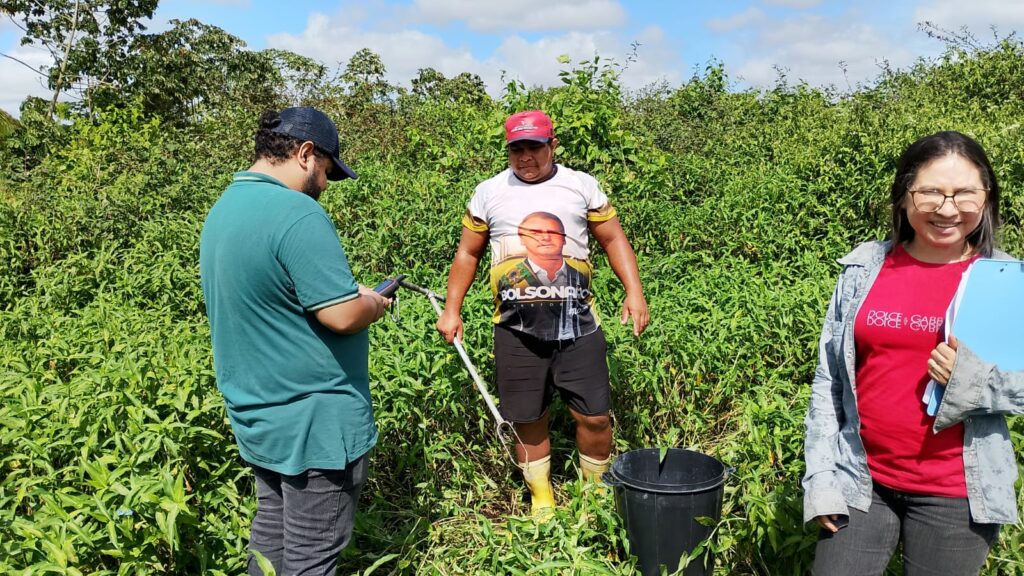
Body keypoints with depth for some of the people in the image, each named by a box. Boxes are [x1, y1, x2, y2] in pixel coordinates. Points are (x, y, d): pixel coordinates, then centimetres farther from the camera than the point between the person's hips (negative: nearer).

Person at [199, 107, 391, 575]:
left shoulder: (223, 209, 9)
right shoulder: (297, 212, -22)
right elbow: (343, 315, -25)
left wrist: (349, 296, 13)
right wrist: (373, 304, -3)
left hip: (259, 415, 9)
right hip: (315, 423, -9)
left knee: (271, 538, 23)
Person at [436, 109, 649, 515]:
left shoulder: (582, 186, 5)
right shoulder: (489, 193, 7)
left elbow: (613, 240, 8)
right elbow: (467, 253, 13)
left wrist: (634, 292, -4)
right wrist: (452, 310, 7)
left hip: (577, 326, 0)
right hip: (517, 329, 1)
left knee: (594, 416, 2)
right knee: (528, 420, 9)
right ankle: (541, 500, 30)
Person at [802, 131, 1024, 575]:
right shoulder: (864, 269, -1)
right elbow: (828, 380, 2)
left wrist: (976, 377, -20)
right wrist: (821, 477, 0)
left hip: (957, 495, -1)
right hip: (859, 481, 1)